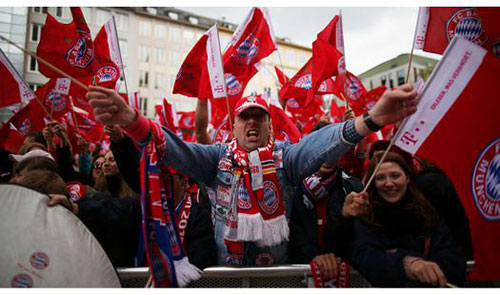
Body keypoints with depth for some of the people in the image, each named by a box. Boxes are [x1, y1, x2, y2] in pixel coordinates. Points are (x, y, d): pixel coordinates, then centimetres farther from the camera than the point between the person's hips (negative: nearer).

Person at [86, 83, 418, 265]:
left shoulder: (284, 156, -4)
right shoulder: (219, 157, -2)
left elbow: (320, 145, -21)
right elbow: (177, 150, -16)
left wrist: (371, 119, -40)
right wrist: (132, 121, -34)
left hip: (278, 263, 0)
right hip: (228, 265, 1)